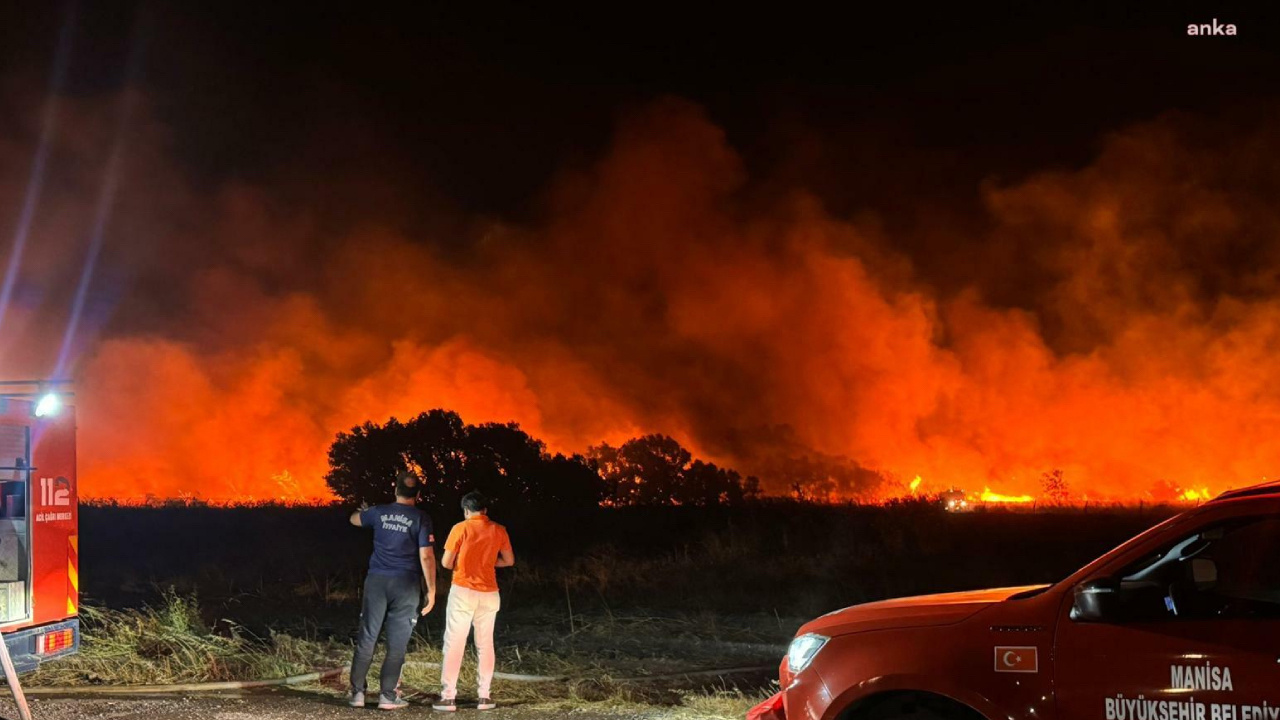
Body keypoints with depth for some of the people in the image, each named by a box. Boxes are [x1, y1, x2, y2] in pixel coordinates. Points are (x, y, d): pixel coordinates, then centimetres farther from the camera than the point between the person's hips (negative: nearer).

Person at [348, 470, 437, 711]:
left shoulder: (380, 512, 4)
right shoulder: (421, 518, -6)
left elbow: (354, 519, 26)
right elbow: (426, 557, -11)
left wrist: (363, 510, 48)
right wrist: (431, 590, -6)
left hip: (377, 581, 3)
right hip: (406, 584, -3)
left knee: (367, 639, 9)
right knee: (397, 644, 3)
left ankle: (357, 692, 9)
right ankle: (387, 696, 3)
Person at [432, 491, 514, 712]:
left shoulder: (461, 528, -6)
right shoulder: (499, 530, 4)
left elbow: (446, 562, -6)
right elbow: (509, 561, 11)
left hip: (463, 591, -3)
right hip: (489, 594, 3)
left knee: (454, 644, 0)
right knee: (485, 645, 11)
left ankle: (448, 697, -3)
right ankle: (484, 697, 10)